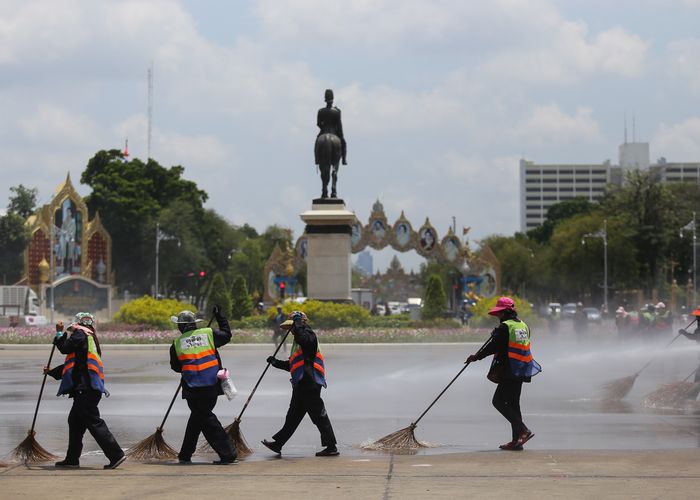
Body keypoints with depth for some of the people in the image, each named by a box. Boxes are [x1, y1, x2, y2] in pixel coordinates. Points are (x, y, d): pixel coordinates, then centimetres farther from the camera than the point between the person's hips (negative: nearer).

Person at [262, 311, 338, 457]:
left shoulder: (308, 334, -7)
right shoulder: (298, 342, 23)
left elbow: (303, 338, -34)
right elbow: (292, 365, 28)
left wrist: (297, 323, -20)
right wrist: (276, 362, 20)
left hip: (309, 383, -10)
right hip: (301, 384, 10)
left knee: (318, 415, -7)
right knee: (293, 416, 16)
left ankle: (331, 447, -3)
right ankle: (278, 444, 23)